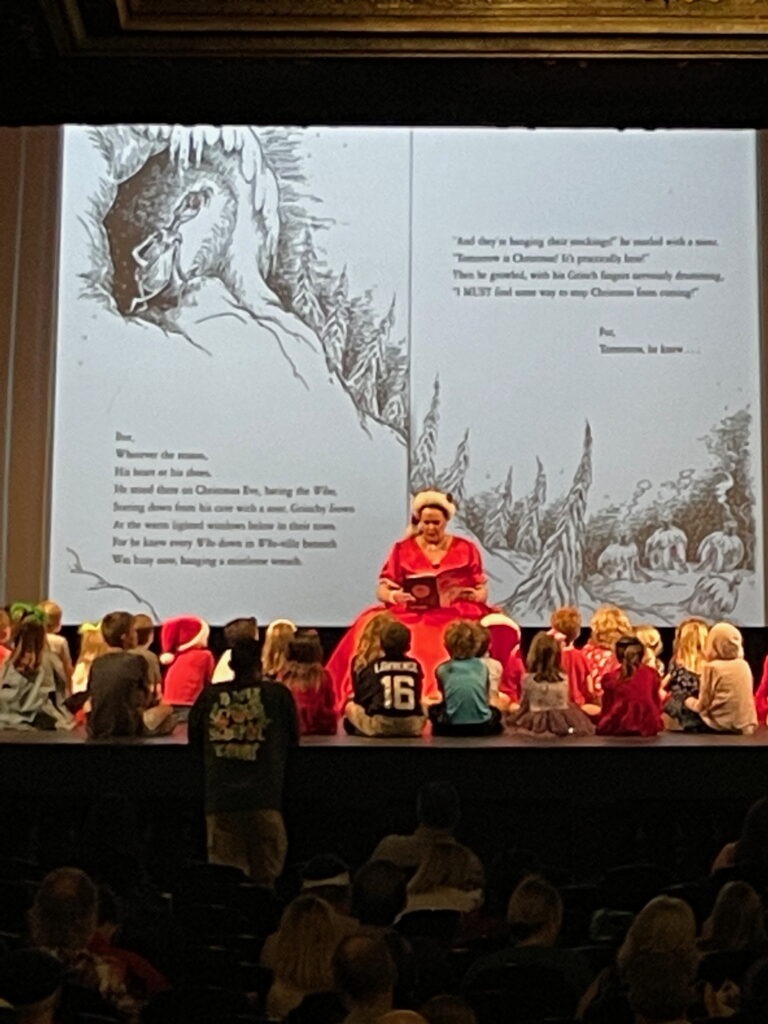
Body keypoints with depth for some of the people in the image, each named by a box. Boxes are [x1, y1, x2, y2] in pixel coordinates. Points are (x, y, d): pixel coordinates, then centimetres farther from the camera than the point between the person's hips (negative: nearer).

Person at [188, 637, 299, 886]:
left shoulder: (210, 695, 2)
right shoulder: (279, 694, -2)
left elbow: (195, 738, 12)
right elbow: (292, 738, 10)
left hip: (219, 798, 2)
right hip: (263, 798, -2)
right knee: (265, 873, 5)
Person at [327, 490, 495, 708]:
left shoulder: (466, 549, 10)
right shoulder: (403, 549, 9)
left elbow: (483, 591, 9)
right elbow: (382, 590, 5)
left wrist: (473, 595, -14)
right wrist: (394, 596, -18)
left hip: (457, 616, 0)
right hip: (413, 615, 0)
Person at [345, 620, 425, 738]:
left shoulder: (373, 667, -1)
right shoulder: (415, 666, 7)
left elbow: (359, 698, 6)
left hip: (379, 727, -1)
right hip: (412, 727, 2)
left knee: (350, 707, 25)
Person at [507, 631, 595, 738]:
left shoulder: (528, 679, -11)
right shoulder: (564, 679, -7)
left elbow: (525, 705, 0)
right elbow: (566, 704, 6)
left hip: (536, 724, 0)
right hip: (562, 723, 0)